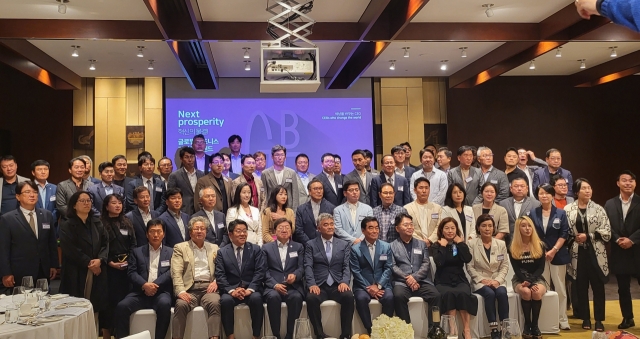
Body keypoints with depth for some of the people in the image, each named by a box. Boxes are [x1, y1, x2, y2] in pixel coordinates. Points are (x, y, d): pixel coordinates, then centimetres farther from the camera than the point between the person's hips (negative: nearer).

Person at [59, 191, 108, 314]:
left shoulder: (97, 223, 15)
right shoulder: (67, 224, 0)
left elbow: (105, 243, 7)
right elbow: (69, 248, -10)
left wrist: (100, 260, -10)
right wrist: (88, 263, -12)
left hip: (97, 271, 4)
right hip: (76, 272, -4)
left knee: (96, 304, 0)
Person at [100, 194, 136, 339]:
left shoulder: (127, 223, 14)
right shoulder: (100, 223, -2)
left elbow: (133, 244, 11)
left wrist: (128, 259, -5)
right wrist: (111, 263, -13)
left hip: (126, 266, 4)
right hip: (108, 267, -4)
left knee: (124, 298, 3)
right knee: (109, 299, -2)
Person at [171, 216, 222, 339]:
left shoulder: (214, 248, 21)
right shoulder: (180, 248, 12)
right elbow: (176, 273, 0)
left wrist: (216, 282, -7)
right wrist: (180, 291, -16)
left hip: (208, 288, 1)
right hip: (189, 289, -1)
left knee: (214, 303, -32)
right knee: (181, 305, -33)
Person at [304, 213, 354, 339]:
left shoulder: (344, 244, 15)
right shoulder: (311, 244, 11)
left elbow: (347, 266, 5)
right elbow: (308, 266, -1)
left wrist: (344, 282, -15)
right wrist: (312, 284, -19)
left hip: (337, 285, 1)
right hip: (319, 285, -1)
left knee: (349, 296, -31)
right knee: (311, 298, -33)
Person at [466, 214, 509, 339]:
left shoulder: (501, 244, 7)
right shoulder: (472, 244, -1)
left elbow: (505, 266, 5)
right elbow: (470, 267, -3)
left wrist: (498, 280, -11)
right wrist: (482, 280, -14)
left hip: (497, 281, 2)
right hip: (480, 281, -2)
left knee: (502, 293, -30)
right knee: (490, 294, -32)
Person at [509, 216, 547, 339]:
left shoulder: (540, 245, 3)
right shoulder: (513, 248, 1)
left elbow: (541, 267, -2)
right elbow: (516, 269, -3)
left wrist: (531, 281, -17)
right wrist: (526, 281, -19)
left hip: (537, 278, 1)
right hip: (520, 279, -1)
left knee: (537, 292, -33)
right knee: (526, 292, -34)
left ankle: (535, 325, -20)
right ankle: (527, 324, -18)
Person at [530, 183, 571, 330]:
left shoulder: (561, 213, 1)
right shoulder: (533, 213, 5)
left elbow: (564, 234, -3)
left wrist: (554, 250, -12)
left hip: (558, 255, -1)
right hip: (539, 254, 1)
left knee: (560, 288, 3)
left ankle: (563, 320, 10)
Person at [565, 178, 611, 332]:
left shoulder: (599, 209, 1)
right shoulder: (568, 210, 0)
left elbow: (607, 232, -4)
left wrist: (588, 236, -12)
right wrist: (574, 239, -10)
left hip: (595, 253, 0)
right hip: (577, 253, 0)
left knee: (598, 286, 3)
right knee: (581, 287, 7)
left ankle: (599, 319, 12)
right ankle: (586, 318, 19)